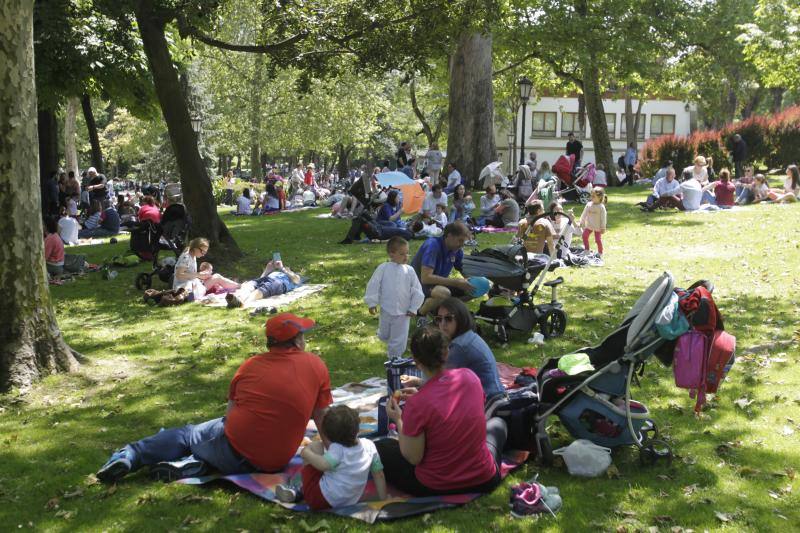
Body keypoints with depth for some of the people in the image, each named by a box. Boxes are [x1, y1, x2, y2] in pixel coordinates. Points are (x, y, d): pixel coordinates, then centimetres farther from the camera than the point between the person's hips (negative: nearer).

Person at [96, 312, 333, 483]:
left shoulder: (251, 365, 0)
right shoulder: (315, 365, -3)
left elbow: (230, 414, 6)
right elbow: (322, 418, 4)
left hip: (234, 452, -1)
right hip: (274, 463, 1)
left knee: (187, 434, 26)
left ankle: (128, 456, 12)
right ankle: (195, 464, 1)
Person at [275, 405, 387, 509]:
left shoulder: (338, 449, -19)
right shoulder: (369, 446, -3)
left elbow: (323, 464, -34)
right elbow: (379, 475, 2)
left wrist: (306, 453, -17)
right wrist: (383, 500, 12)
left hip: (320, 501, -7)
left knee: (316, 446, 3)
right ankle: (300, 491, 22)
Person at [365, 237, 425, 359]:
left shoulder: (409, 271, -7)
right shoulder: (383, 268, -10)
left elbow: (417, 291, -2)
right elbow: (373, 285, -4)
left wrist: (413, 308, -2)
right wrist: (372, 303, -4)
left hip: (403, 312, 0)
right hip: (386, 310, 0)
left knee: (399, 340, 6)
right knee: (384, 335, 21)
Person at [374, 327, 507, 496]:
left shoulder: (416, 403, -24)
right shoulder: (469, 376, -10)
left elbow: (413, 458, -14)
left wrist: (398, 420, -2)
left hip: (433, 487, -4)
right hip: (484, 481, 4)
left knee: (380, 447, 19)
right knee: (497, 423, 32)